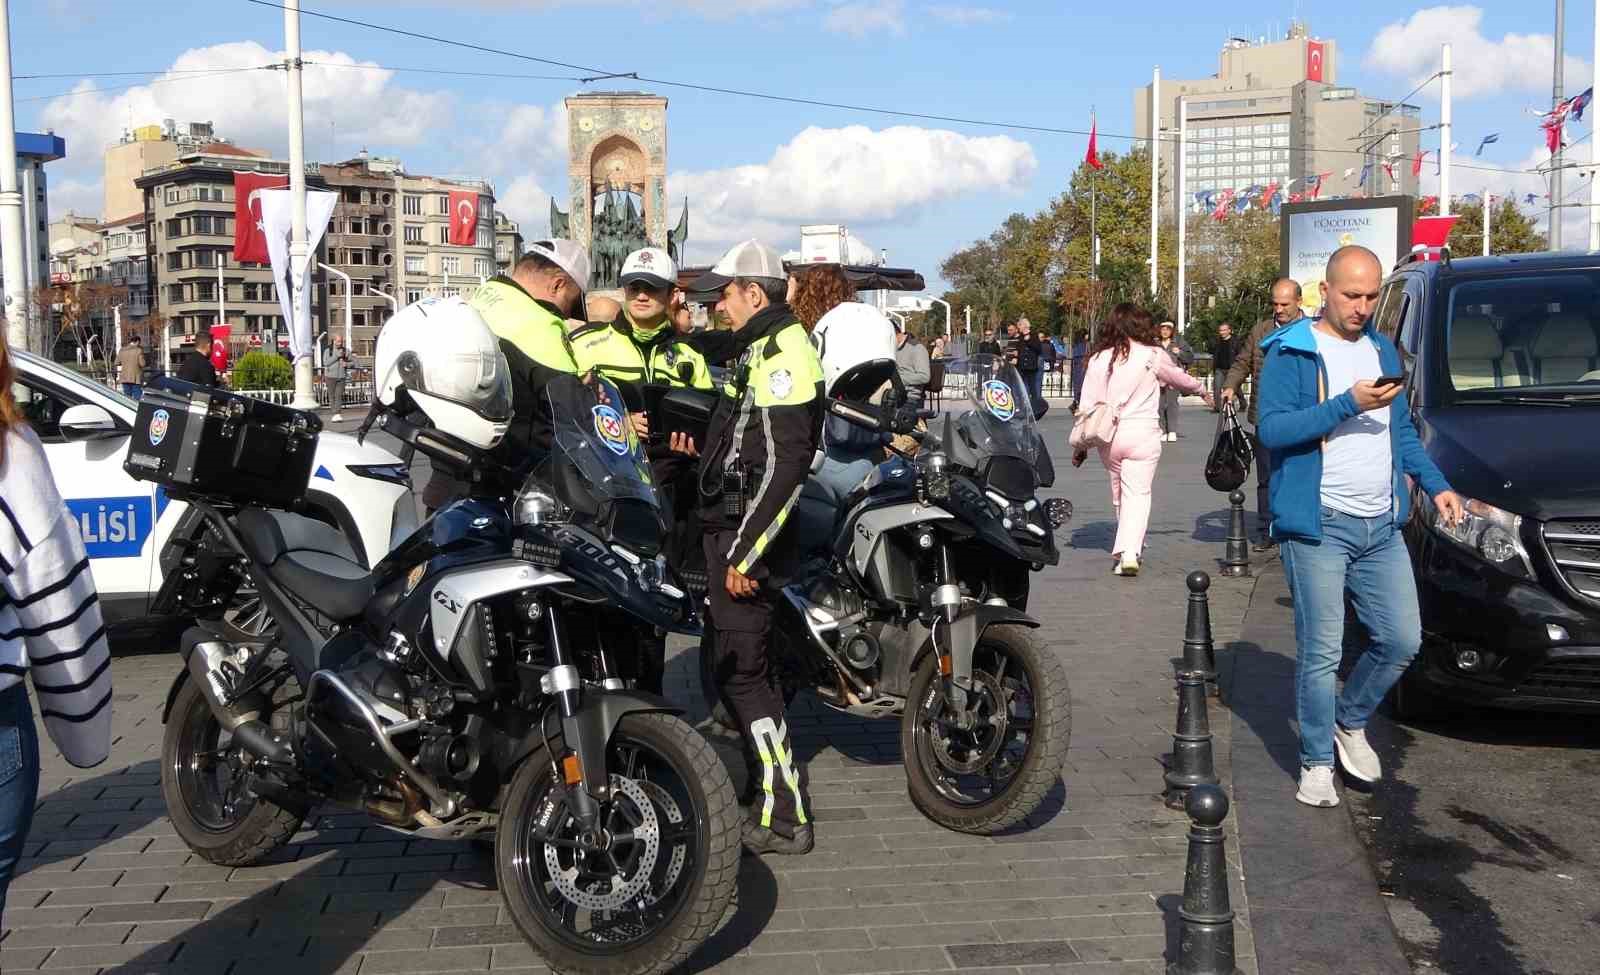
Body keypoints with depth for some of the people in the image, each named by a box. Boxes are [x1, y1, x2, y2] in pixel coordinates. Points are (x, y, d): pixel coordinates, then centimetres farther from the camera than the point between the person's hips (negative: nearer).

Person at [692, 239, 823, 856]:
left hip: (748, 532, -11)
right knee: (734, 662, 19)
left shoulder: (781, 353, -17)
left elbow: (784, 464, -24)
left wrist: (746, 553, -24)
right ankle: (761, 778, 32)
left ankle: (784, 817, -4)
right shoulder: (762, 347, 16)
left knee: (740, 672, -9)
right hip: (730, 527, 11)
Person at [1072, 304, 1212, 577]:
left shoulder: (1098, 359, 2)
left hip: (1109, 436, 3)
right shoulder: (1153, 355, -1)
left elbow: (1088, 404, 2)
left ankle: (1126, 549, 29)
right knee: (1138, 493, -1)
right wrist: (1202, 390, 38)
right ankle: (1129, 552, -15)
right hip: (1143, 434, -3)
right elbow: (1180, 378, 17)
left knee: (1118, 493, 17)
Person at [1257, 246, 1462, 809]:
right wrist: (1348, 404, -22)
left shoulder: (1382, 350, 17)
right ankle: (1317, 762, 12)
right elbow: (1272, 429, -16)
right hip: (1320, 526, -6)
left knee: (1402, 640, 7)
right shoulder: (1291, 353, -5)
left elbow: (1402, 429, 24)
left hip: (1382, 528, 6)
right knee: (1321, 653, -2)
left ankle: (1350, 722, 30)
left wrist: (1435, 485, 12)